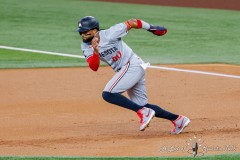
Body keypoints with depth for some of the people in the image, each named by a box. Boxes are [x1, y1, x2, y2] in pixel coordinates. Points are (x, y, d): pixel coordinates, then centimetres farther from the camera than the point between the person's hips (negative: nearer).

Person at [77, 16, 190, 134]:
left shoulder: (109, 34, -17)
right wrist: (96, 52, -29)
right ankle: (177, 119, 18)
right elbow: (94, 67, -11)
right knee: (141, 105, 10)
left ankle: (143, 112, -20)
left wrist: (151, 28, 4)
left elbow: (132, 23, -7)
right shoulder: (86, 46, 1)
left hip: (132, 65, -8)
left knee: (108, 94, -21)